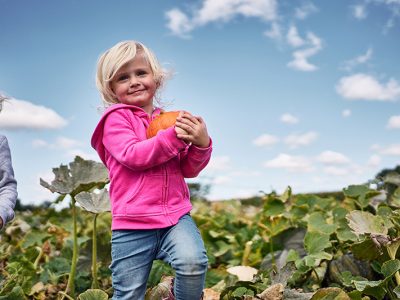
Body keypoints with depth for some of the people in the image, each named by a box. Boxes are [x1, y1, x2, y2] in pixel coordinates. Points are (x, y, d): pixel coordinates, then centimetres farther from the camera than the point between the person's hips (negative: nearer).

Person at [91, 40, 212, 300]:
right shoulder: (116, 119, 1)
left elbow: (189, 170, 12)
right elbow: (133, 155, -16)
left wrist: (201, 143, -8)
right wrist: (174, 136, -21)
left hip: (176, 215, 3)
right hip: (132, 223, -2)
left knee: (194, 262, -26)